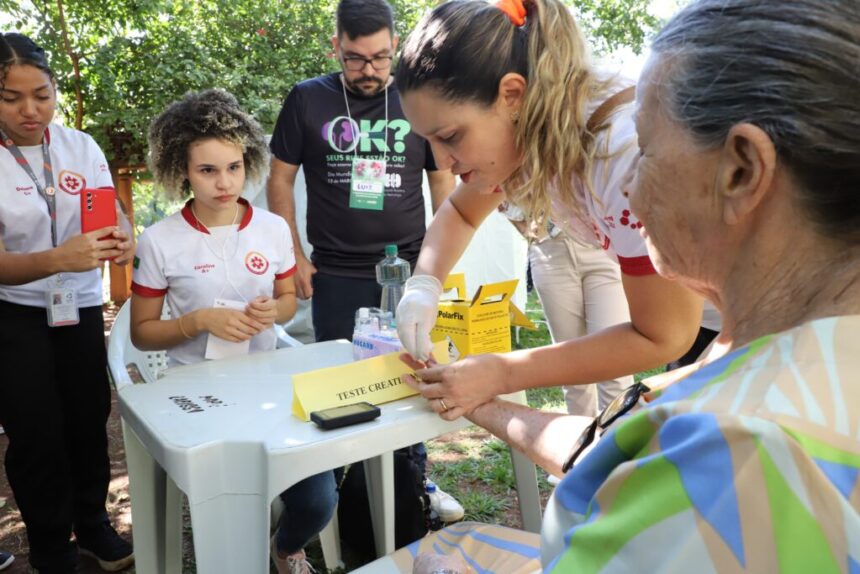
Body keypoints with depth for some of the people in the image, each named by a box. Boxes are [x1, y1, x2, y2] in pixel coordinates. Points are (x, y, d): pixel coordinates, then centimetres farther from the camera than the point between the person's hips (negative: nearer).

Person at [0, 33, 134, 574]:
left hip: (82, 308, 3)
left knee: (90, 419, 10)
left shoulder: (81, 147, -4)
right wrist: (59, 258, -40)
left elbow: (114, 218, -4)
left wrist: (121, 240, -29)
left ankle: (93, 523, 36)